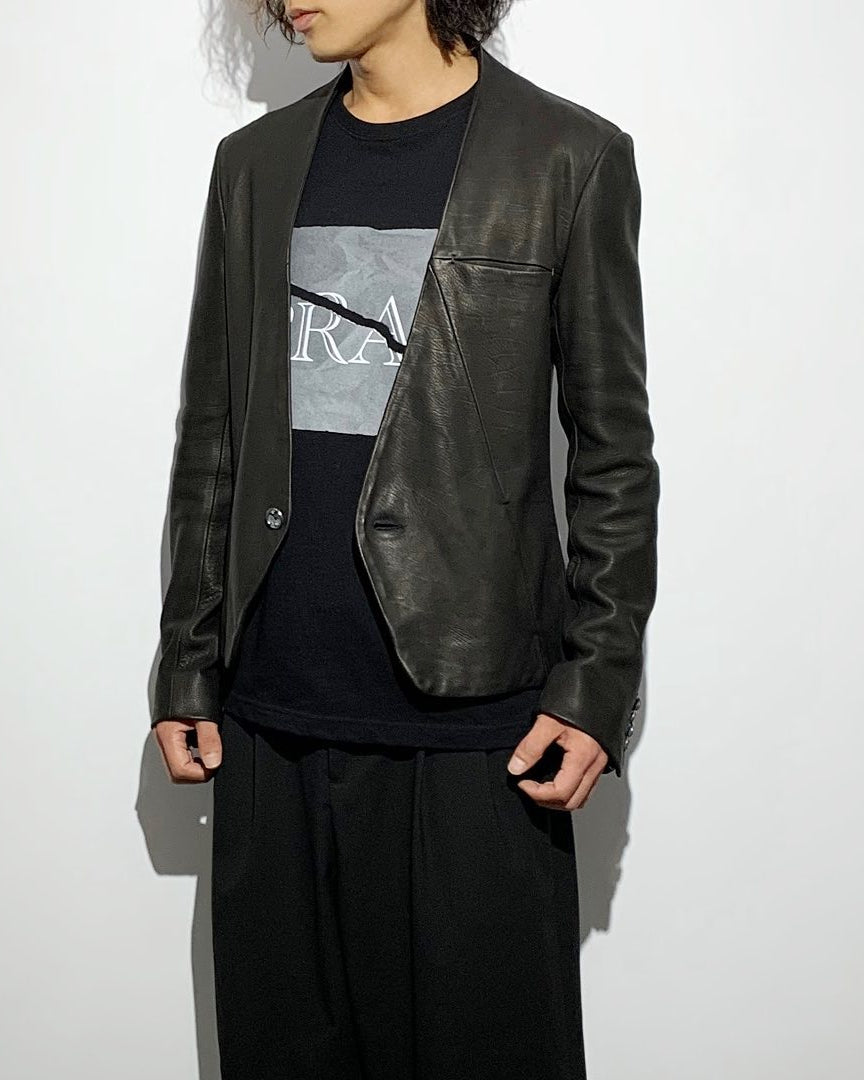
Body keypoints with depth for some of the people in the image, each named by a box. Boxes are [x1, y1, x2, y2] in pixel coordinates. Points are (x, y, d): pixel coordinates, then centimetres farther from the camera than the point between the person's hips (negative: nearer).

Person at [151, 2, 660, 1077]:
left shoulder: (567, 159, -1)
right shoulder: (254, 162, 11)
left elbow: (612, 450, -1)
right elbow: (211, 441, 12)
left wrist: (597, 686, -6)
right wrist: (188, 667, 10)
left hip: (473, 720, -3)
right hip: (272, 720, 4)